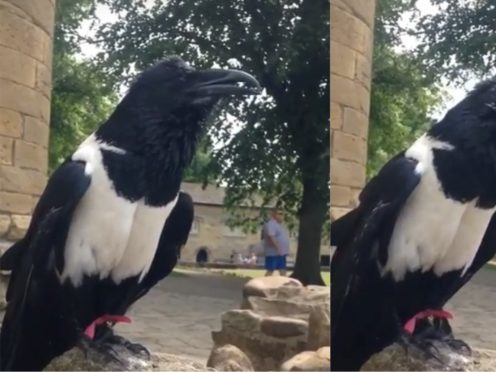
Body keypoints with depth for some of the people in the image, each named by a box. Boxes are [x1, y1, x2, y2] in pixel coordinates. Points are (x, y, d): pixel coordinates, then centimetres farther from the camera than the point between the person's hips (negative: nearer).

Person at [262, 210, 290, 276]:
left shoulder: (279, 224, 18)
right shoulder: (271, 224, -15)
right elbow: (271, 237, -25)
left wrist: (285, 250, 20)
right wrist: (278, 248, -27)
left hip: (282, 253, 10)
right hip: (273, 253, -10)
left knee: (283, 271, 10)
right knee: (270, 271, -8)